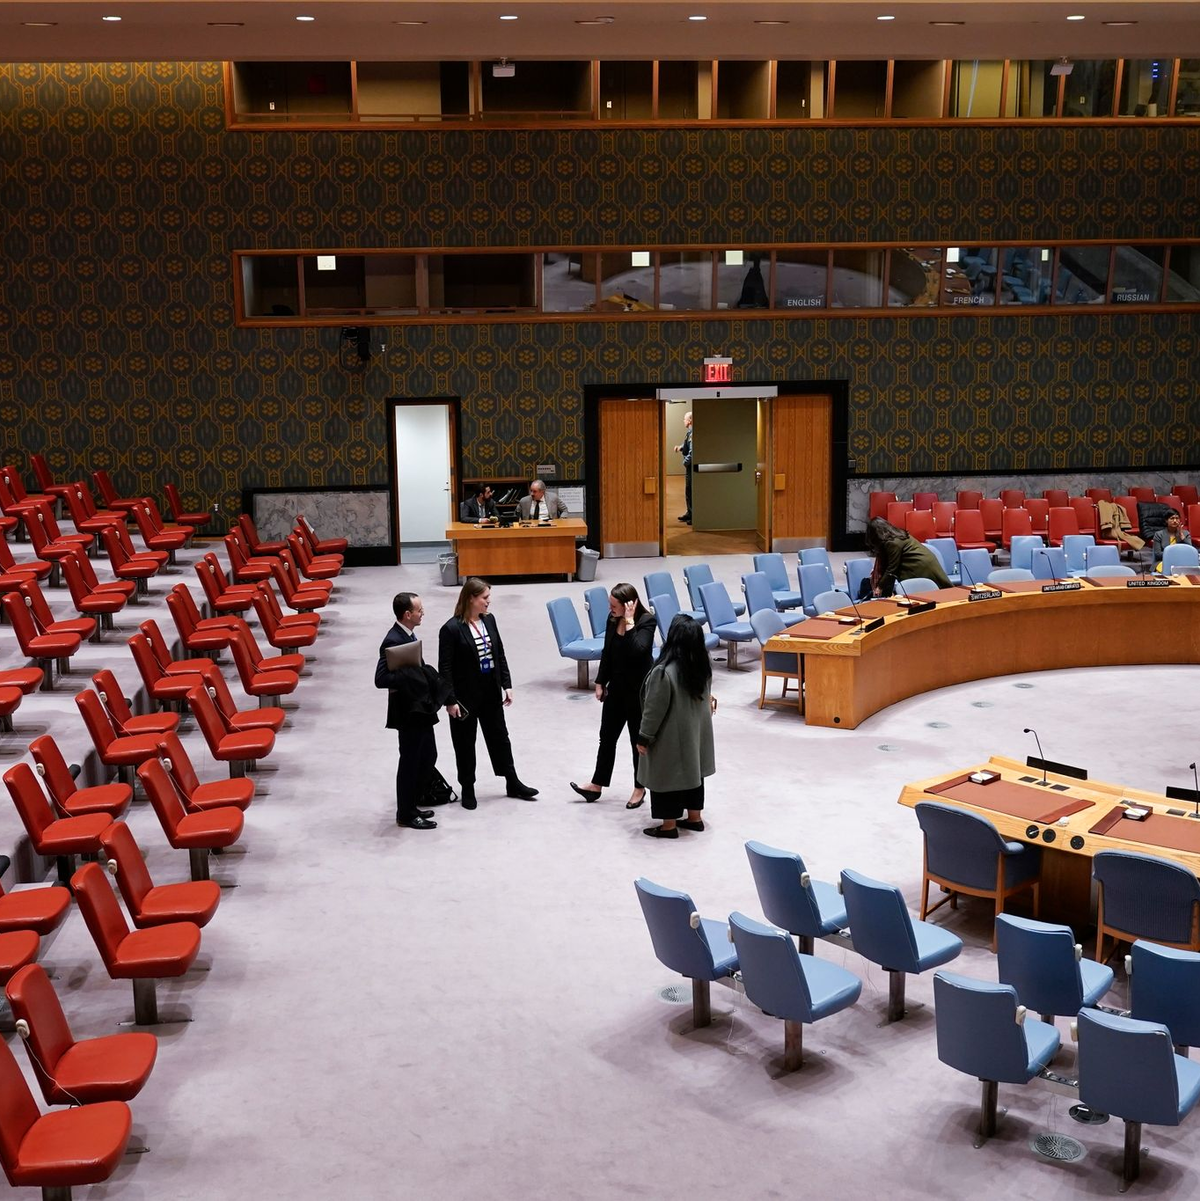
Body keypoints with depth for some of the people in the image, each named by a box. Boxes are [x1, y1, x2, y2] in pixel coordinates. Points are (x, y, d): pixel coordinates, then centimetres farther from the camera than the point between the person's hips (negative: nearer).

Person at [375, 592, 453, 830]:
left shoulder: (409, 635, 7)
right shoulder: (393, 641, -22)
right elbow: (381, 679, -27)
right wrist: (412, 675, -26)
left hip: (421, 708, 10)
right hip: (408, 712, -10)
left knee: (428, 757, 18)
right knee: (410, 762, 3)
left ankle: (411, 805, 32)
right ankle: (406, 815, 16)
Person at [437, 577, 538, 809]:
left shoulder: (489, 620, 1)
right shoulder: (452, 629, -18)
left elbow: (500, 654, 10)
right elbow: (445, 668, -16)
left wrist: (507, 684, 7)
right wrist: (451, 700, -17)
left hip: (490, 692, 6)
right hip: (465, 695, -6)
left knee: (500, 737, 16)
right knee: (465, 744, 9)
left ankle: (513, 784, 29)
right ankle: (467, 789, 23)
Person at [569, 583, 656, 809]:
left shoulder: (646, 621, -18)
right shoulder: (613, 619, -1)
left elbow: (637, 650, -33)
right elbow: (607, 652, 9)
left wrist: (629, 622, -30)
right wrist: (600, 682, 10)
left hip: (638, 690, -6)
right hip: (616, 687, 6)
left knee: (638, 739, 8)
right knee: (607, 736, 13)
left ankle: (639, 788, 23)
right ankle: (597, 785, 23)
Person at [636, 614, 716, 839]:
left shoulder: (663, 672, -28)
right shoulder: (702, 666, -6)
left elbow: (654, 710, -21)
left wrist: (644, 738, -10)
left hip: (672, 737, -7)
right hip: (696, 731, 7)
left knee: (668, 777, 7)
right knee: (693, 771, 19)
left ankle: (669, 825, 18)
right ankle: (694, 817, 32)